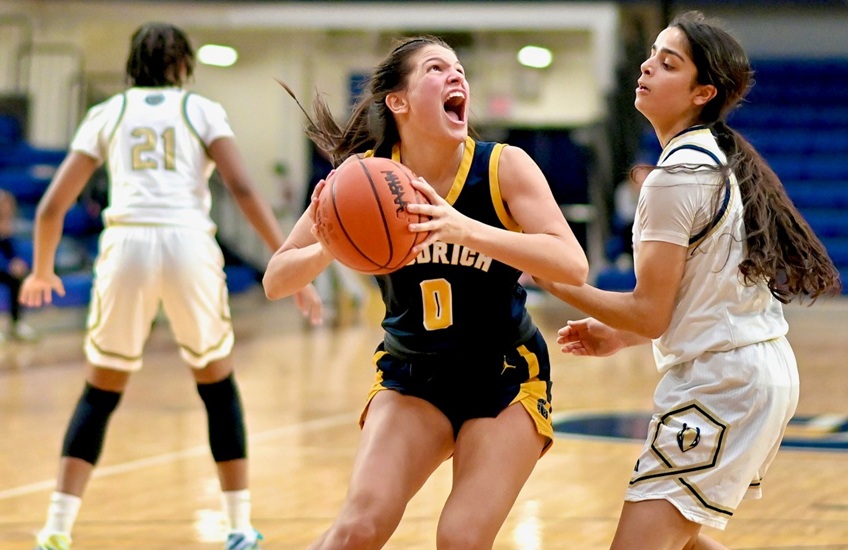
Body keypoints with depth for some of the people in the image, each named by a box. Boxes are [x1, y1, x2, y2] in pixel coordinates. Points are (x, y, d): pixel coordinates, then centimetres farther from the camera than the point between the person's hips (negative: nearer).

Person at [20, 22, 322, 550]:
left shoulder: (107, 114, 20)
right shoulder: (203, 110, 16)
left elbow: (52, 207, 16)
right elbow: (243, 189, 0)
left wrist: (42, 273, 32)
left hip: (126, 243, 1)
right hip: (189, 244, -1)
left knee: (100, 394, 16)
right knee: (218, 385, 20)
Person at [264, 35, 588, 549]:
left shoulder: (503, 166, -15)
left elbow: (573, 265, -27)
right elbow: (276, 281, -9)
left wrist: (466, 230, -39)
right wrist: (328, 249, -31)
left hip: (505, 377, -1)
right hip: (410, 376, 1)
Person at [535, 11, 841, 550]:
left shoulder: (676, 176, -16)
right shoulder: (723, 162, 13)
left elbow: (650, 314, -15)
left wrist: (553, 277, -8)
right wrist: (619, 337, 19)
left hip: (719, 384, -10)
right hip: (763, 369, 10)